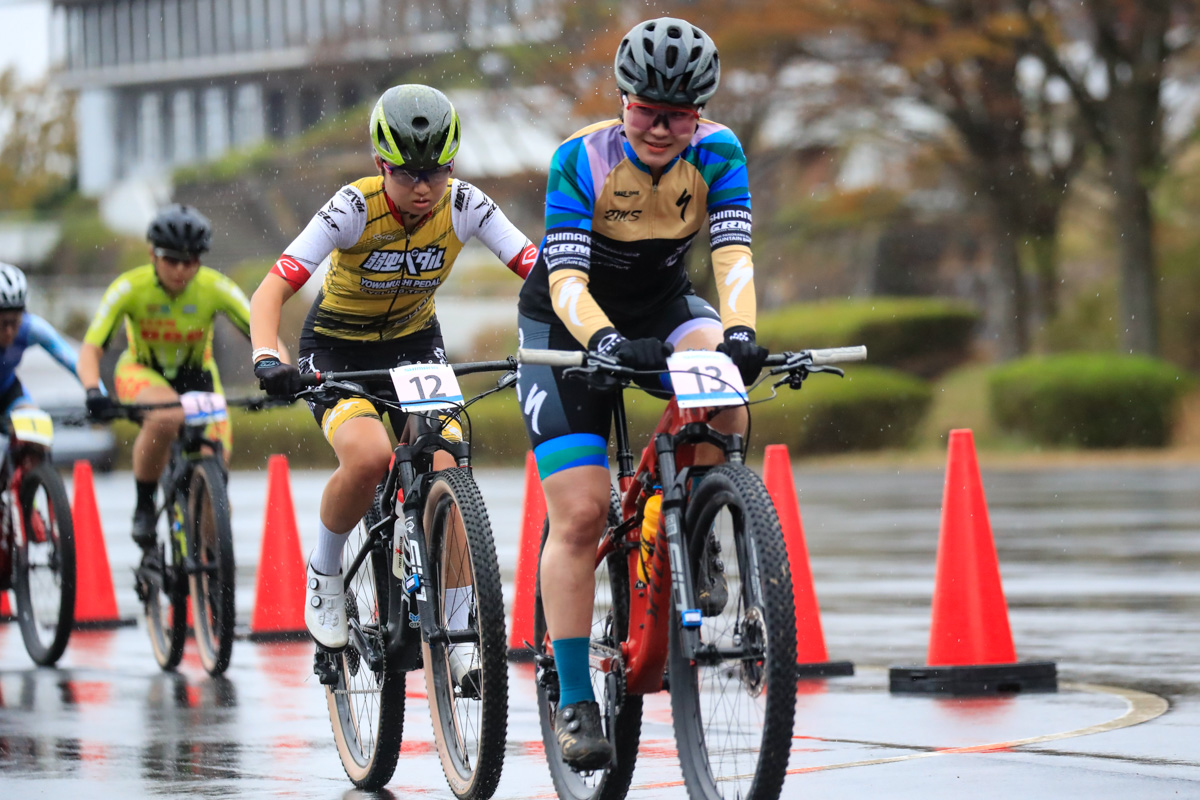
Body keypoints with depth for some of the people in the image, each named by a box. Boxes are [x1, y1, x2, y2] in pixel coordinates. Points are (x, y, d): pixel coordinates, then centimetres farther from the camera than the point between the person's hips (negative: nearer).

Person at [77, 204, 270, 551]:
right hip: (141, 373, -2)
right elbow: (90, 349, -29)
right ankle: (143, 507, -16)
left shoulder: (215, 288, -23)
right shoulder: (130, 288, -26)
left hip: (195, 375, 2)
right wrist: (93, 392, -49)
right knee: (165, 418, -37)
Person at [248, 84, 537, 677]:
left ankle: (455, 642, -3)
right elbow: (270, 291, -34)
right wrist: (267, 360, -52)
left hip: (414, 343, 3)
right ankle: (324, 573, -4)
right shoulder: (354, 209, -27)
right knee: (369, 457, -32)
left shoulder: (464, 205, -19)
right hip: (338, 347, -3)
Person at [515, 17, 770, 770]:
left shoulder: (718, 154, -16)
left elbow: (733, 254, -27)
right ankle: (574, 701, -5)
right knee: (580, 514, -13)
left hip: (661, 308, 3)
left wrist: (739, 332, -47)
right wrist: (605, 340, -50)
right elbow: (565, 278, -30)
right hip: (569, 326, -3)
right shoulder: (582, 158, -24)